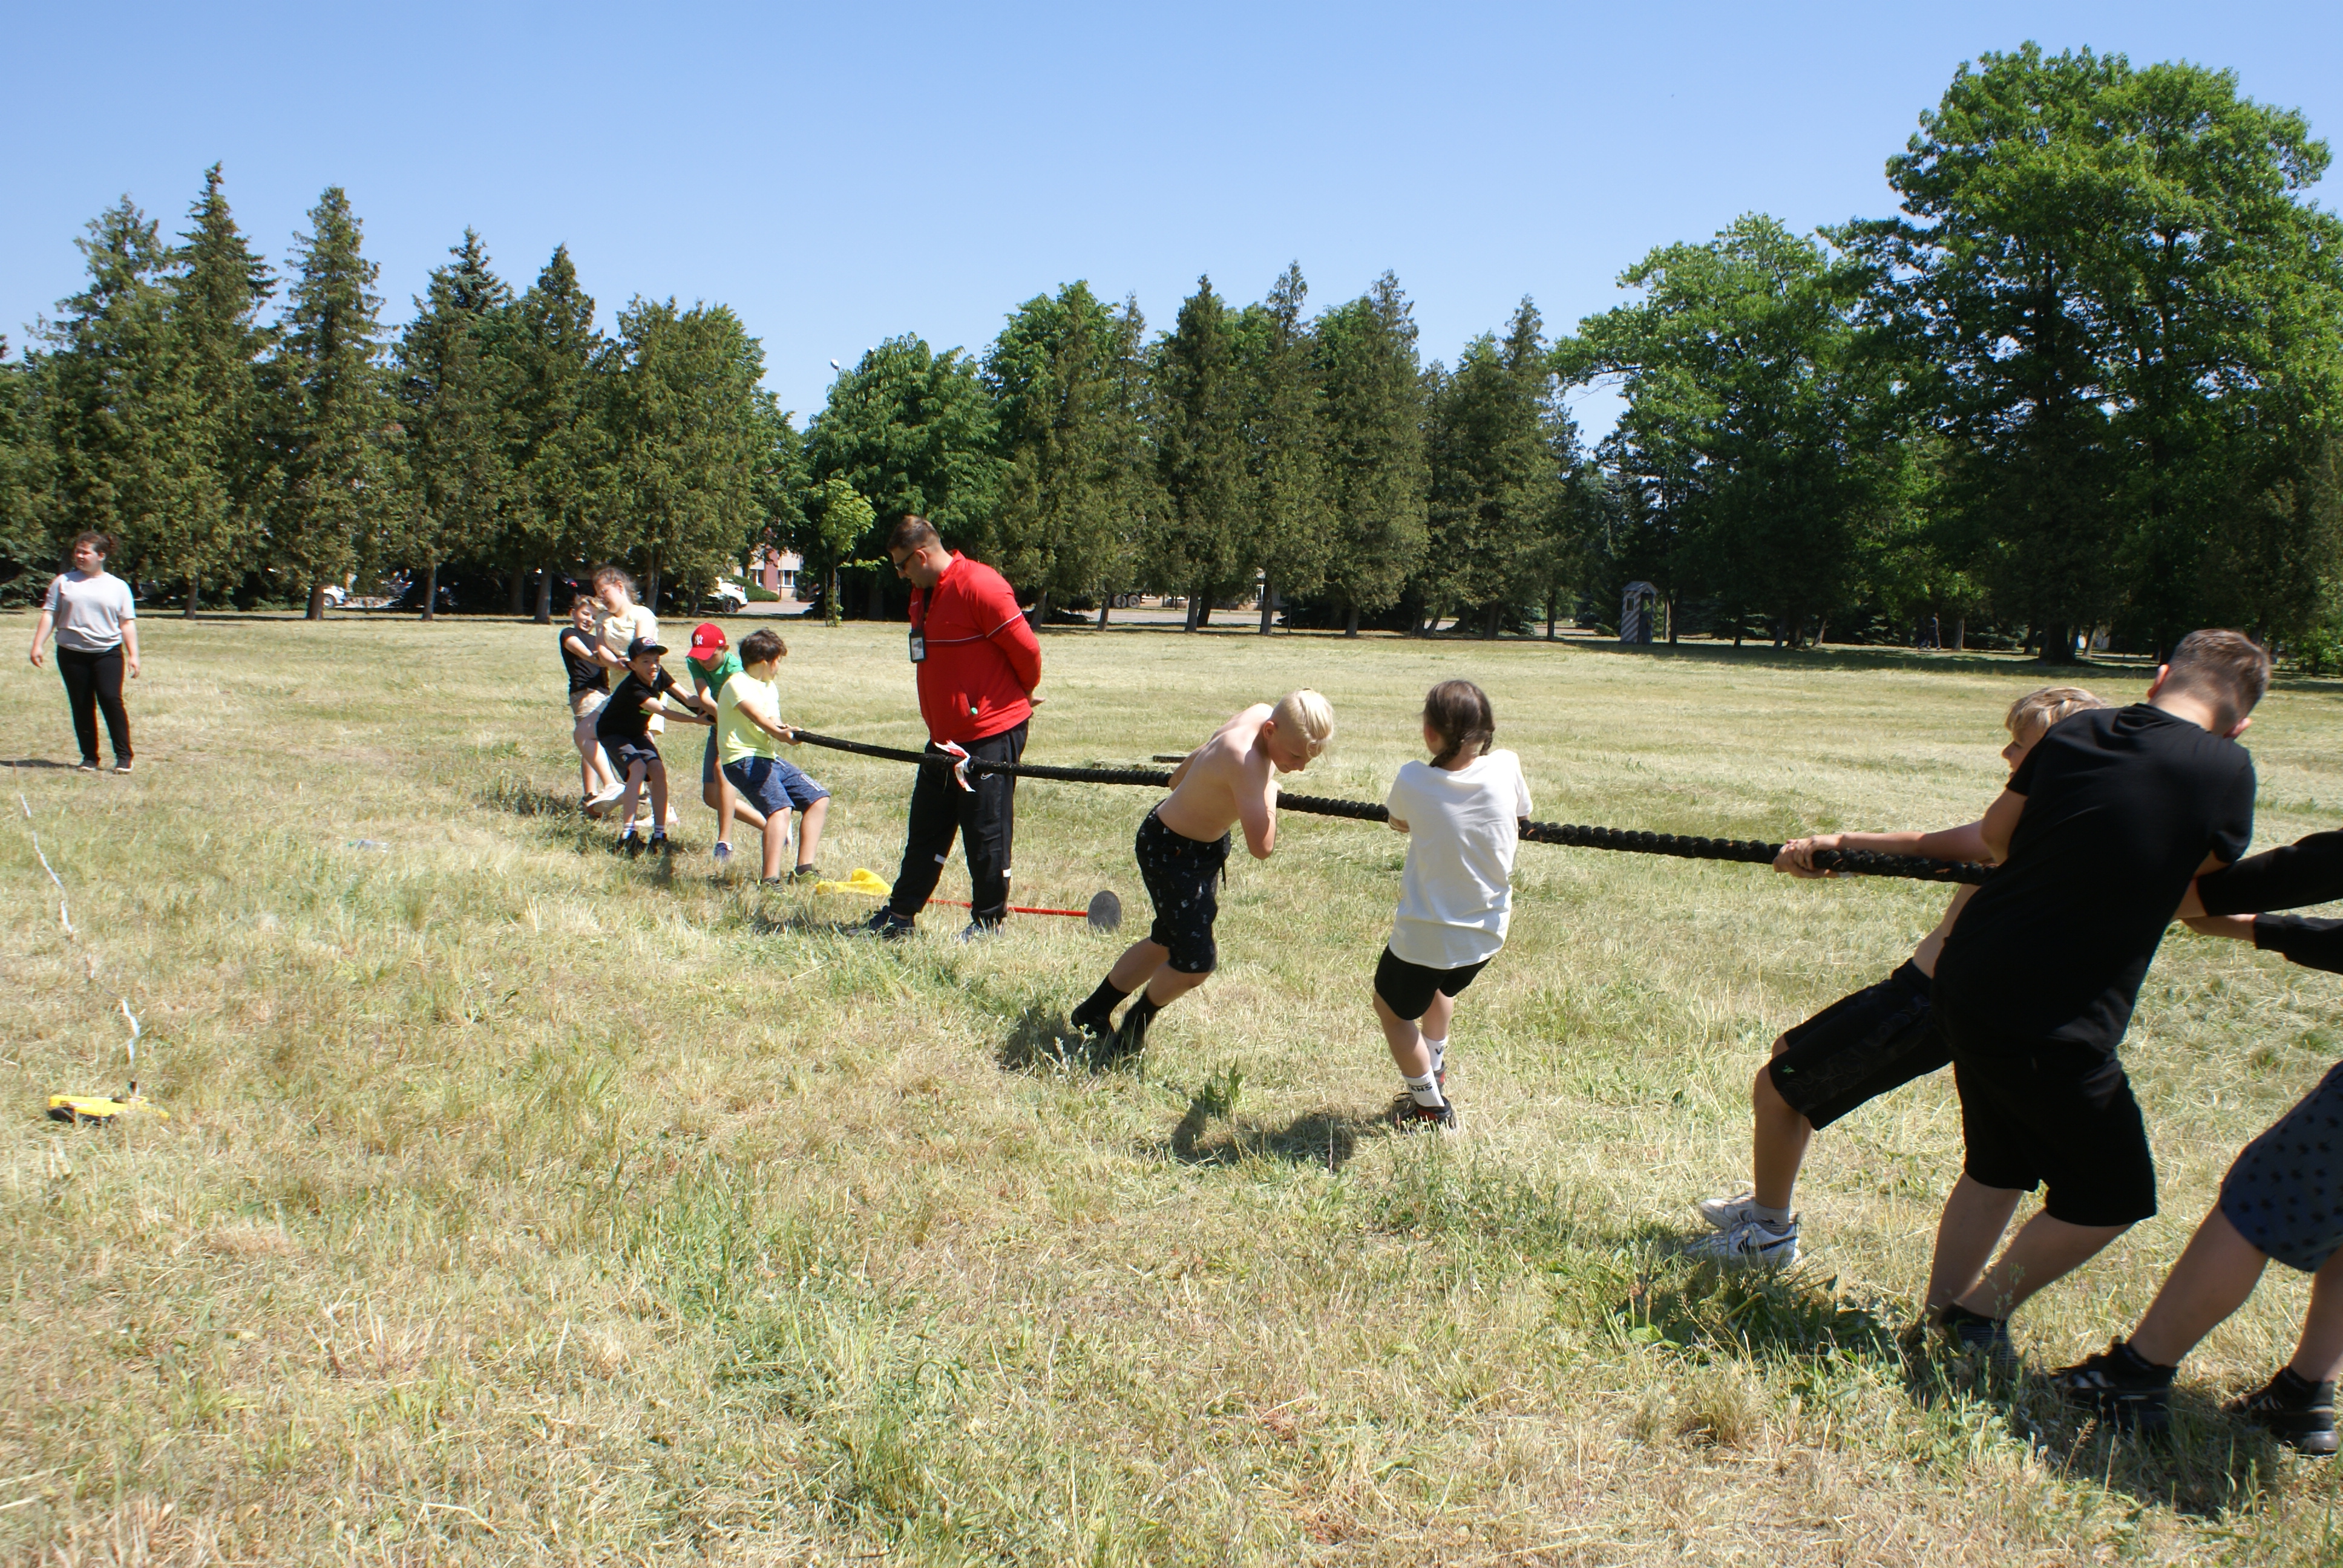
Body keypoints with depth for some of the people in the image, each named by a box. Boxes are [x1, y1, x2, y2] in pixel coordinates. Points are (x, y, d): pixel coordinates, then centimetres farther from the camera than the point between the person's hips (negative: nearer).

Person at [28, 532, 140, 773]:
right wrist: (37, 645, -1)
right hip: (72, 653, 2)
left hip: (108, 652, -2)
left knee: (111, 699, -15)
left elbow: (127, 623, 7)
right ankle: (89, 758, 11)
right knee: (81, 706, 3)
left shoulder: (118, 586, 9)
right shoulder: (63, 582, 11)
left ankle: (124, 756, -8)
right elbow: (49, 615, 8)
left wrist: (133, 655, 0)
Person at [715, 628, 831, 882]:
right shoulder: (738, 684, -8)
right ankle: (770, 880, -34)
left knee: (819, 799, 7)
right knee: (780, 808, -28)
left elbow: (773, 721, 3)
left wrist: (785, 731, -22)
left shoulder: (771, 688, 19)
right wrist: (780, 733, -46)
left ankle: (804, 869, 10)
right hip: (744, 759, -9)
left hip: (769, 757, 9)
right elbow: (756, 715, -27)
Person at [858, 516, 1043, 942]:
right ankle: (900, 915, 22)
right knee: (925, 830, 14)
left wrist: (1021, 697, 2)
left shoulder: (979, 587, -18)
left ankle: (989, 920, 14)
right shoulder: (922, 594, 13)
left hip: (992, 734, -9)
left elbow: (1027, 649, -16)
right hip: (946, 735, 9)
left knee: (986, 833, 1)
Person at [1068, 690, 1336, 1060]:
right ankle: (1135, 1026, 20)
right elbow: (1261, 848, -40)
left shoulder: (1262, 714, -11)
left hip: (1207, 845, 9)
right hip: (1169, 851, -9)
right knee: (1197, 960, -9)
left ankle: (1093, 1013, 41)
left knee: (1168, 940, 22)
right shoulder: (1244, 759, -38)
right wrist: (1269, 789, -27)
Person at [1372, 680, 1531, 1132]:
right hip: (1489, 932, 4)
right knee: (1442, 987, 36)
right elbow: (1521, 823, 7)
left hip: (1425, 936, -4)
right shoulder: (1506, 767, -14)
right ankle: (1435, 1070, 42)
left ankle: (1432, 1109, 27)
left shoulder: (1413, 780, -19)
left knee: (1392, 1009, 22)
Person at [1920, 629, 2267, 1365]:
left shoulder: (2075, 731, 3)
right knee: (2112, 1196, 15)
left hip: (1967, 981, 7)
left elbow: (1995, 833, 16)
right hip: (2051, 1027, -6)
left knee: (1996, 1167, 25)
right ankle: (1980, 1313, 19)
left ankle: (1940, 1318, 32)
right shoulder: (2225, 770, -10)